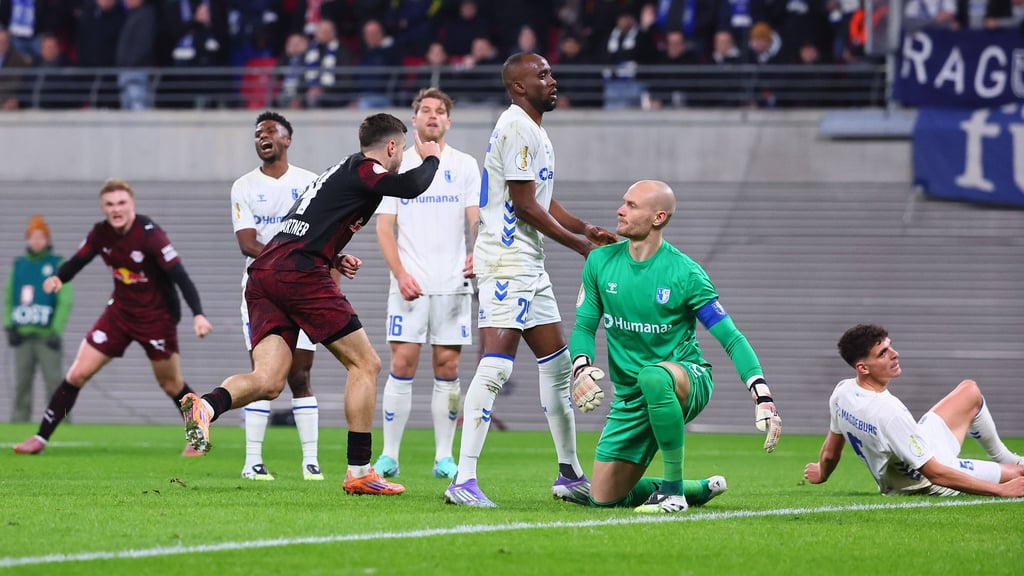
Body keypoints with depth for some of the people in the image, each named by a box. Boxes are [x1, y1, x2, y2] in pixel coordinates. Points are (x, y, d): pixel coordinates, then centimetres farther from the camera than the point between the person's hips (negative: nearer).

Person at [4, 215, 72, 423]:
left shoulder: (58, 266, 1)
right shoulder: (19, 266, 13)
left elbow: (65, 301, -5)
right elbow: (8, 299, 16)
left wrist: (56, 332, -13)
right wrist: (9, 327, 3)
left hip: (47, 336, -4)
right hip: (23, 337, 4)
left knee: (54, 382, -8)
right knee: (22, 384, 2)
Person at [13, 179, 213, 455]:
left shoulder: (149, 235, -24)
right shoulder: (100, 234, -8)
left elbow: (179, 274, -29)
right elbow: (77, 261, 5)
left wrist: (198, 314, -40)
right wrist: (58, 277, -19)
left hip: (156, 316, -4)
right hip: (119, 311, 4)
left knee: (171, 384, 6)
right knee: (77, 374, -2)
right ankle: (41, 437, 4)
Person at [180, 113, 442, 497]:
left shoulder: (337, 173, 30)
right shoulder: (364, 169, 3)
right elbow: (411, 187, -13)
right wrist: (431, 158, 8)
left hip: (263, 274, 8)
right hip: (299, 273, -8)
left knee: (268, 382, -2)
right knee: (365, 364, 3)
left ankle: (205, 407, -29)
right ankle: (359, 472, 2)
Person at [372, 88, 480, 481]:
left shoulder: (464, 166, 8)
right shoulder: (395, 167, 7)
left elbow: (477, 219, 1)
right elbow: (384, 227, 5)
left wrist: (478, 254, -20)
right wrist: (400, 274, -9)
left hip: (453, 283, 1)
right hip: (409, 284, -1)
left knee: (447, 366, 0)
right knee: (402, 363, -7)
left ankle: (444, 457, 6)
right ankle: (389, 455, -2)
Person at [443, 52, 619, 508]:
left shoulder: (534, 130, 19)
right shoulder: (517, 128, -14)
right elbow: (525, 206, -17)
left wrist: (585, 228, 12)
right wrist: (579, 244, -8)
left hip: (530, 268, 11)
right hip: (506, 264, -11)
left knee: (557, 364, 16)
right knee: (495, 368, -17)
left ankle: (569, 475, 26)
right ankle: (463, 481, -21)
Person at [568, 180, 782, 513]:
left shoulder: (685, 273, -12)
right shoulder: (600, 262, 0)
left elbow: (732, 339, -12)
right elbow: (584, 327, 6)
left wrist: (763, 399, -24)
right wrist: (581, 369, -18)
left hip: (687, 379, -5)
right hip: (630, 398, 5)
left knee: (653, 376, -42)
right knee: (603, 498, 0)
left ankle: (673, 490, -27)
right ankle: (701, 489, 24)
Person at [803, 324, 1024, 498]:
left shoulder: (841, 392, -17)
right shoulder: (888, 412, -41)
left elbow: (830, 452, 2)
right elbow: (935, 474, -35)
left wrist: (821, 474, 26)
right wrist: (1001, 490, -31)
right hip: (930, 486, -8)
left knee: (970, 391, 19)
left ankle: (1004, 457, 38)